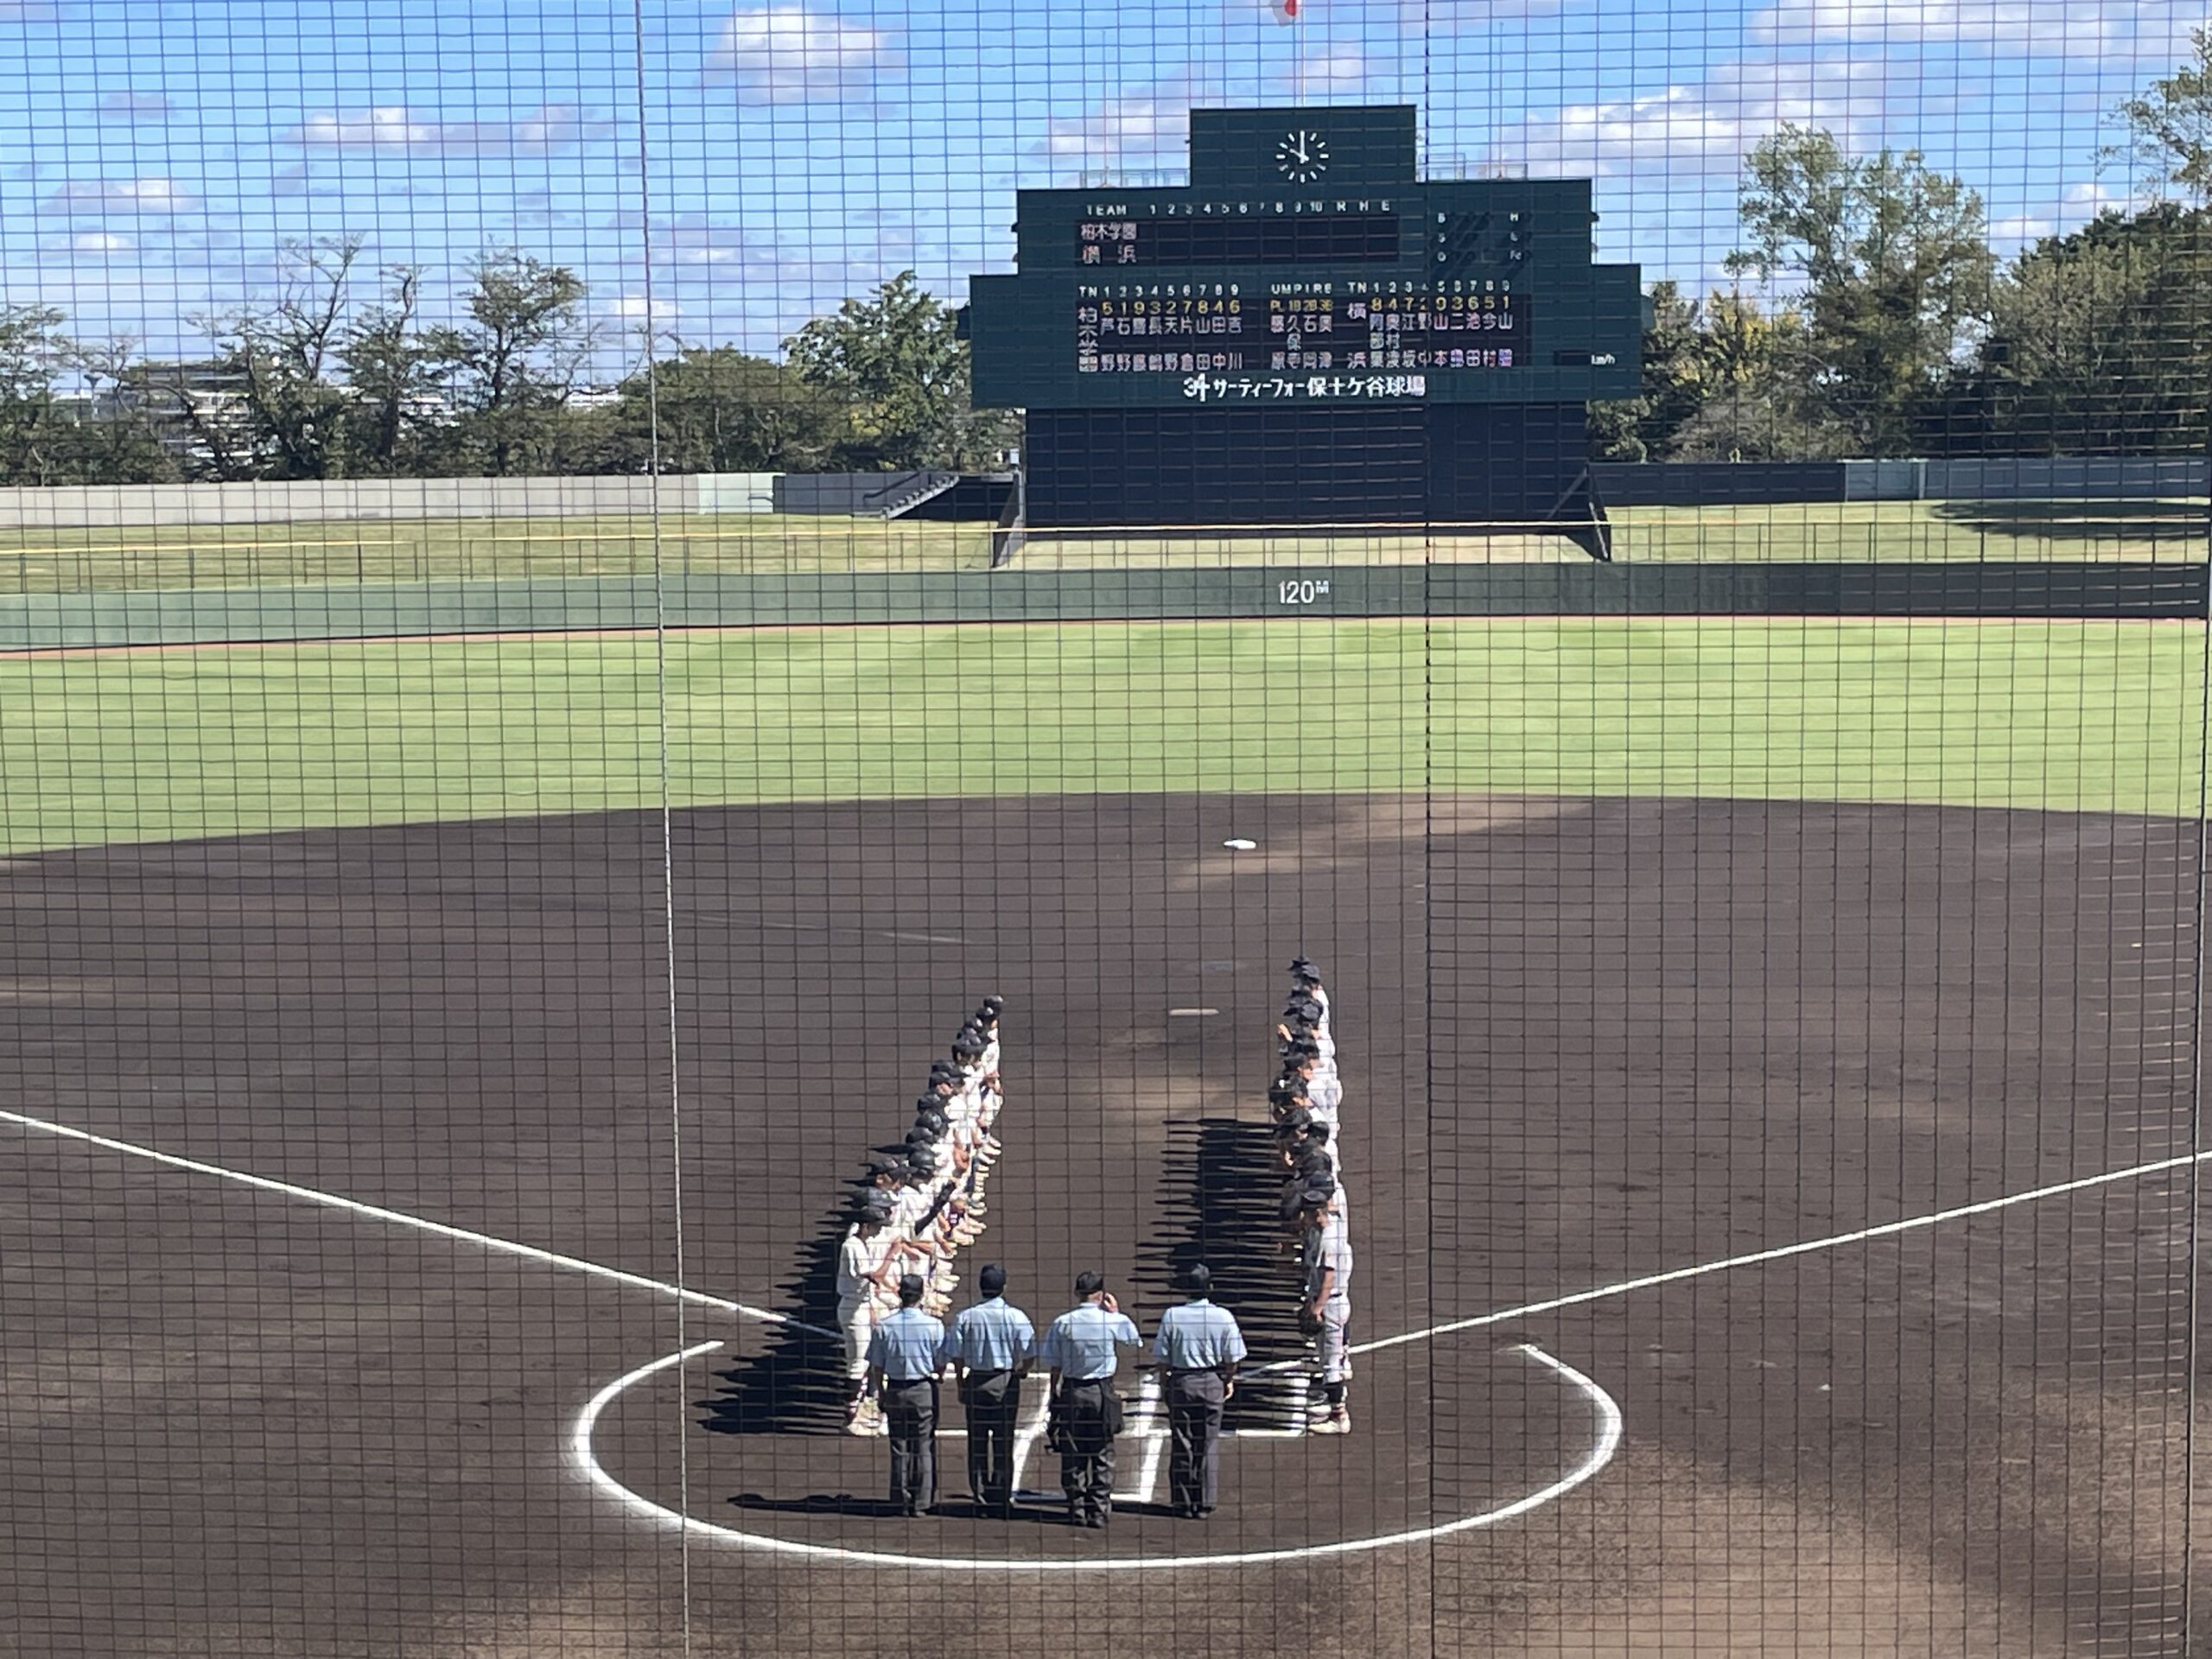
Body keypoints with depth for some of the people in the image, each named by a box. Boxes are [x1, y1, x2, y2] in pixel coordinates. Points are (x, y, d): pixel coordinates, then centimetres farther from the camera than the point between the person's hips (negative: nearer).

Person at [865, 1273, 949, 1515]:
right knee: (924, 1447, 7)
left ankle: (901, 1502, 12)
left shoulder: (883, 1327, -5)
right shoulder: (933, 1326, -10)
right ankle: (922, 1502, 7)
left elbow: (876, 1368, -1)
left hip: (894, 1390, 2)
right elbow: (940, 1366, -4)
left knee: (899, 1447, 10)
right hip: (924, 1390, -1)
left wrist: (881, 1395, 11)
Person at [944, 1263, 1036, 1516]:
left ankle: (980, 1498, 13)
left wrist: (960, 1385, 10)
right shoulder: (1016, 1317, -8)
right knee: (1003, 1442, 6)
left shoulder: (965, 1318, -3)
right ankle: (1002, 1500, 8)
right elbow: (1029, 1355, -7)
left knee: (977, 1442, 10)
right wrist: (1019, 1370, 13)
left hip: (975, 1382, 1)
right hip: (1006, 1384, -1)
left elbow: (956, 1357, -1)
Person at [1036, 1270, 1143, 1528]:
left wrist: (1054, 1394, 10)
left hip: (1071, 1391, 1)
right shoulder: (1113, 1321, -7)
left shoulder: (1062, 1323, -4)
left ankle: (1077, 1509, 9)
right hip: (1102, 1391, -1)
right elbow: (1134, 1338, 13)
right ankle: (1099, 1510, 5)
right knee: (1103, 1454, 6)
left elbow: (1055, 1365, 0)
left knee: (1072, 1454, 8)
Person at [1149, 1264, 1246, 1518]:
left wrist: (1165, 1383, 9)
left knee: (1181, 1443, 7)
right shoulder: (1224, 1317, -9)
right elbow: (1232, 1357, -3)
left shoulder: (1171, 1316, -8)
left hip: (1180, 1382, 0)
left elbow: (1162, 1357, -4)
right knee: (1208, 1444, 7)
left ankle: (1183, 1503, 11)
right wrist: (1229, 1381, 14)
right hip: (1212, 1382, 0)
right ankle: (1204, 1503, 9)